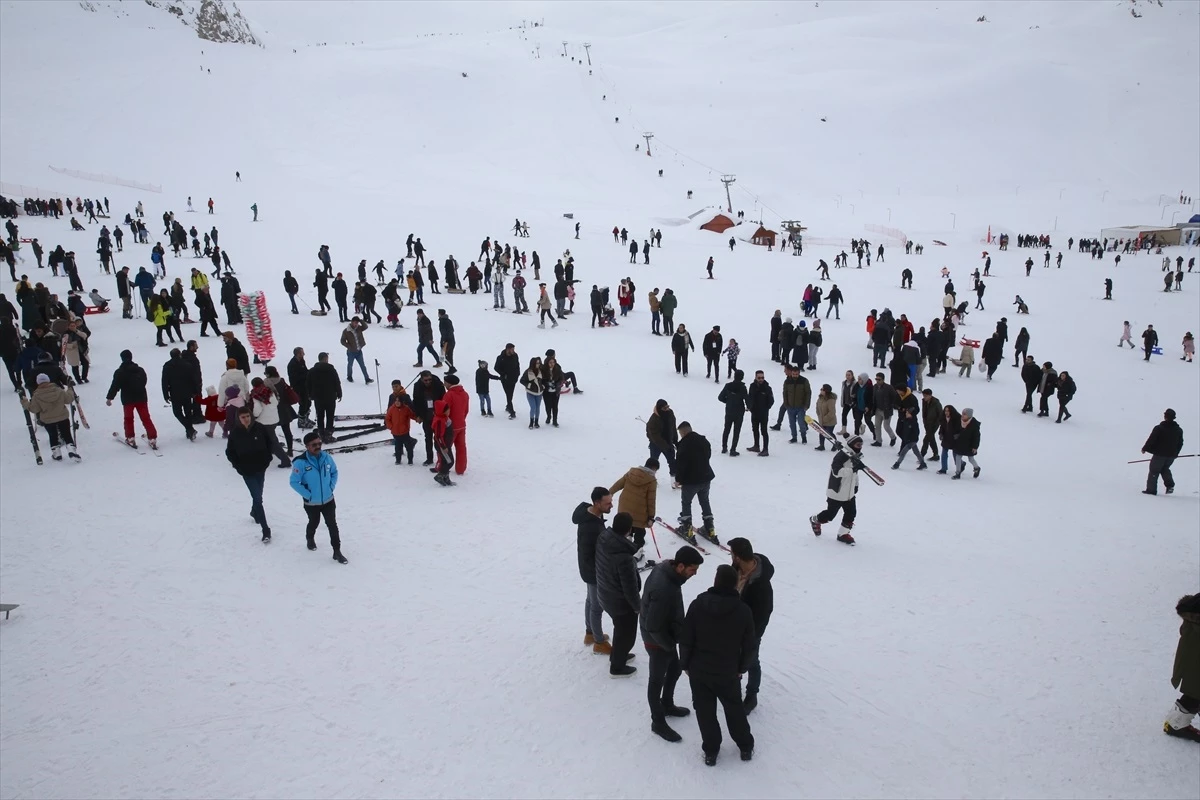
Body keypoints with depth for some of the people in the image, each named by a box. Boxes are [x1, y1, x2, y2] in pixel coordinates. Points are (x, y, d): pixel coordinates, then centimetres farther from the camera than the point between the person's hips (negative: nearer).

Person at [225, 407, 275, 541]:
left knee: (257, 495, 20)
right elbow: (229, 452, 0)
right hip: (247, 471, -3)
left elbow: (270, 442, 5)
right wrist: (238, 466, -6)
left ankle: (254, 512, 53)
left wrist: (267, 458, 0)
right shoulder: (235, 433, -12)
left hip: (260, 468, 3)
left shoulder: (259, 428, -10)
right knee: (257, 498, -10)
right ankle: (265, 530, -8)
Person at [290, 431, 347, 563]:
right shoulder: (300, 462, -24)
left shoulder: (327, 458, -12)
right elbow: (294, 482, -18)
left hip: (328, 500, 2)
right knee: (314, 523, 23)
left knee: (332, 525, 5)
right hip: (311, 503, -2)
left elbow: (334, 472, 6)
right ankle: (310, 539, 55)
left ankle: (337, 552, 15)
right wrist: (307, 495, -17)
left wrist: (331, 487, -4)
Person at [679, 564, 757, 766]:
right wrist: (742, 667, 10)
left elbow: (685, 640, -11)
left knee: (705, 711, 17)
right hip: (728, 672, 1)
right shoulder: (744, 610, -15)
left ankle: (711, 751, 27)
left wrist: (685, 664, 4)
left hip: (699, 669, 0)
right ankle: (746, 747, 36)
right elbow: (749, 646, -7)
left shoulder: (697, 605, -16)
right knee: (734, 708, 22)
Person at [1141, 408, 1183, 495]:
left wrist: (1145, 448, 2)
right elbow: (1180, 443, 13)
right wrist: (1175, 454, 24)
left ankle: (1151, 489, 4)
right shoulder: (1179, 430, 4)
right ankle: (1170, 485, 9)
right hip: (1171, 455, 5)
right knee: (1165, 469, 26)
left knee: (1154, 471, 3)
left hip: (1160, 454, -5)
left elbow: (1151, 440, -12)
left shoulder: (1159, 428, -14)